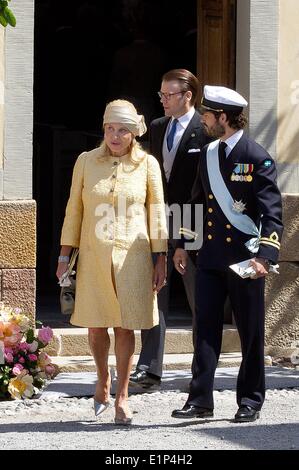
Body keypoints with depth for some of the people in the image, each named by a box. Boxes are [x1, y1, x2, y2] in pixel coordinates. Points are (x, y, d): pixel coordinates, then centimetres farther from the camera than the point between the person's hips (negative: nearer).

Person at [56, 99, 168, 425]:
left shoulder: (147, 164, 1)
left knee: (125, 326, -1)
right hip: (93, 255, 1)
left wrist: (160, 259, 2)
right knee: (95, 325, 2)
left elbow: (156, 214, 5)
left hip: (132, 255, -1)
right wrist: (64, 255, 5)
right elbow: (74, 209, 7)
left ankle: (121, 397, 9)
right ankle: (103, 380, 30)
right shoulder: (86, 161, 4)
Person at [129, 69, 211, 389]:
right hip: (159, 222, 6)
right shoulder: (156, 128, 14)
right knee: (154, 294, 1)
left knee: (199, 300, 6)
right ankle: (149, 368, 1)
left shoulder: (205, 130, -7)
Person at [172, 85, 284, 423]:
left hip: (244, 258, -5)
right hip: (210, 257, 5)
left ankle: (250, 401, 14)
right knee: (205, 329, 2)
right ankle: (200, 399, 5)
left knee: (251, 332, 5)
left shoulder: (257, 159, -10)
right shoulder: (208, 155, 10)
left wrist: (264, 256, -24)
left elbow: (272, 214, -14)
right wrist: (182, 244, 17)